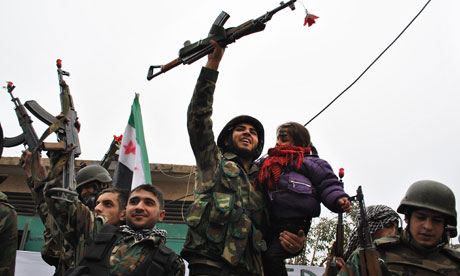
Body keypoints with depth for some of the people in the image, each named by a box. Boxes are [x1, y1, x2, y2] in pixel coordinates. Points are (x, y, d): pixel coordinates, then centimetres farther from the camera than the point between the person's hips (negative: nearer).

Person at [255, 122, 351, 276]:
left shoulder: (310, 163, 6)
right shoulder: (267, 162, 23)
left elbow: (329, 185, 1)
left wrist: (339, 200, -18)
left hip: (295, 224, -6)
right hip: (272, 222, 7)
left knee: (271, 255, -23)